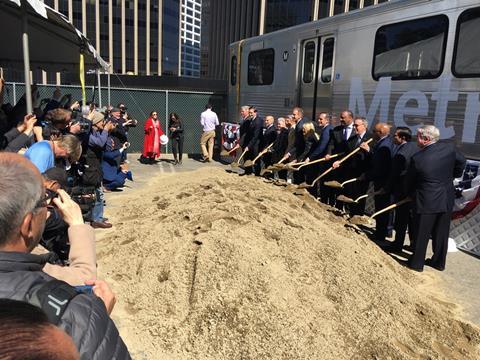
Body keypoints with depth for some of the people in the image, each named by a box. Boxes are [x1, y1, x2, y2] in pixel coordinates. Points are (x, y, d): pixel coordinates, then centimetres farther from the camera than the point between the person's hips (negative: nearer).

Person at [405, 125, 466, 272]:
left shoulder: (417, 158, -19)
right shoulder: (450, 147, -7)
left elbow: (409, 181, -5)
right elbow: (461, 162, 12)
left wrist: (412, 194, 13)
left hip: (426, 202, -5)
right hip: (447, 200, 5)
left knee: (421, 235, 9)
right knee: (441, 233, 17)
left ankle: (416, 263, 21)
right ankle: (439, 262, 31)